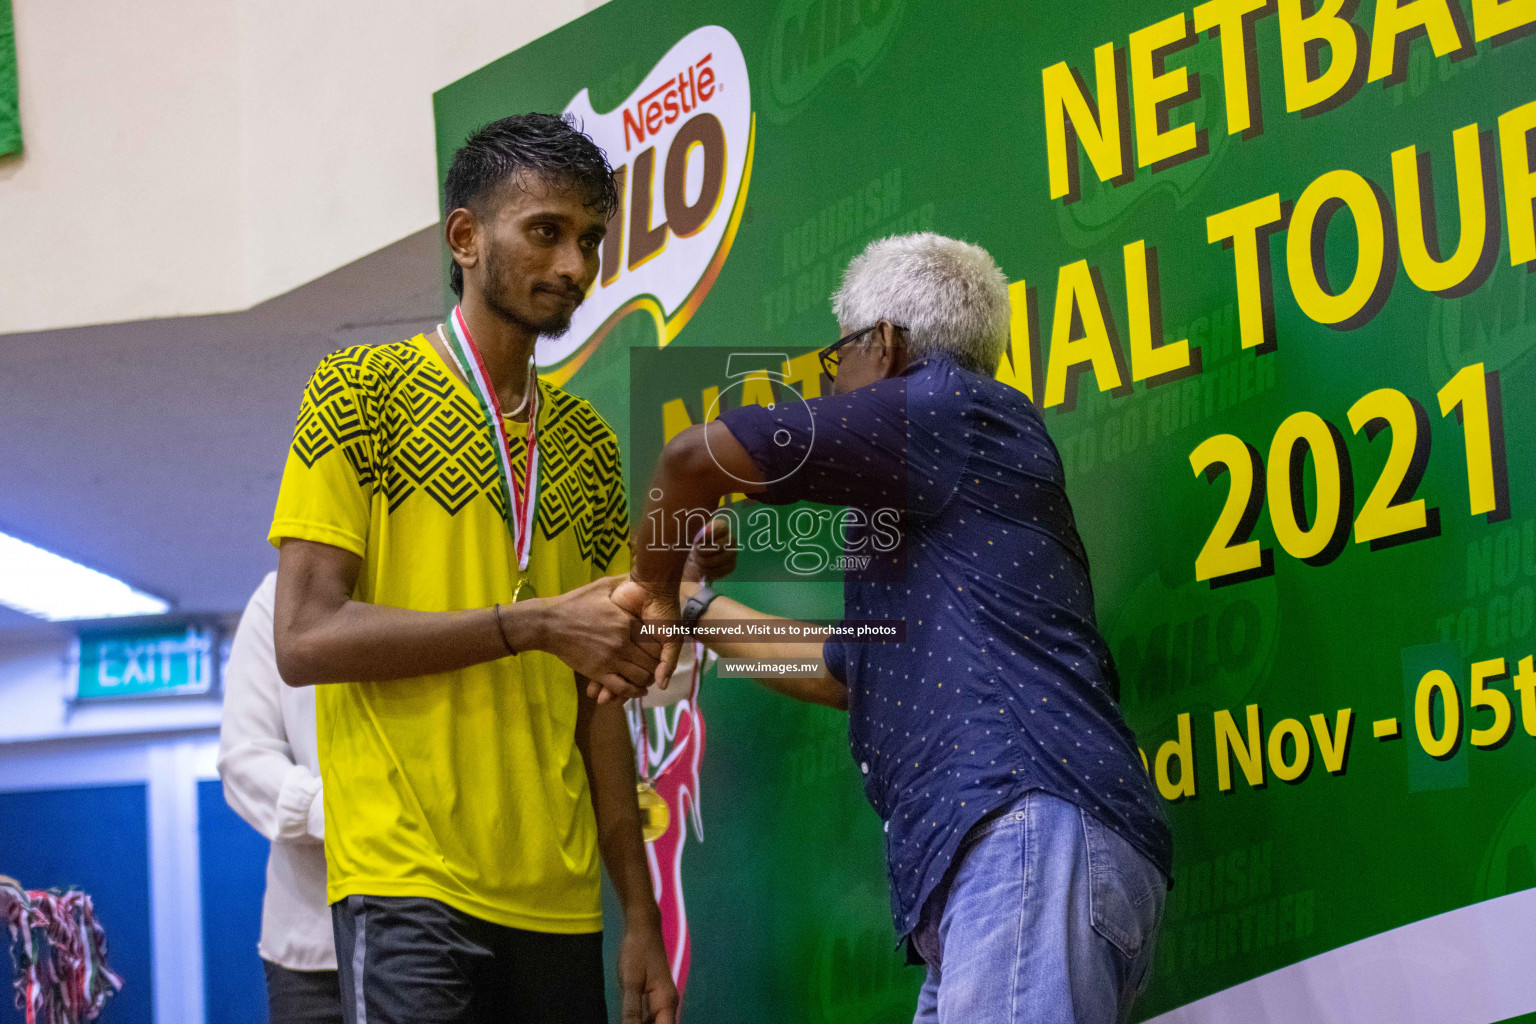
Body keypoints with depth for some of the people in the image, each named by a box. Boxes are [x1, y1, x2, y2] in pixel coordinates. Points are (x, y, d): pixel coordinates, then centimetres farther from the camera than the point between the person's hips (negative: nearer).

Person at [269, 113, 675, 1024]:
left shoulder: (588, 443, 18)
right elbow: (306, 639, -9)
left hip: (559, 904, 6)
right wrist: (534, 624, -13)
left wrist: (642, 916, 12)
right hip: (408, 885, -5)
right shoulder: (364, 393, 1)